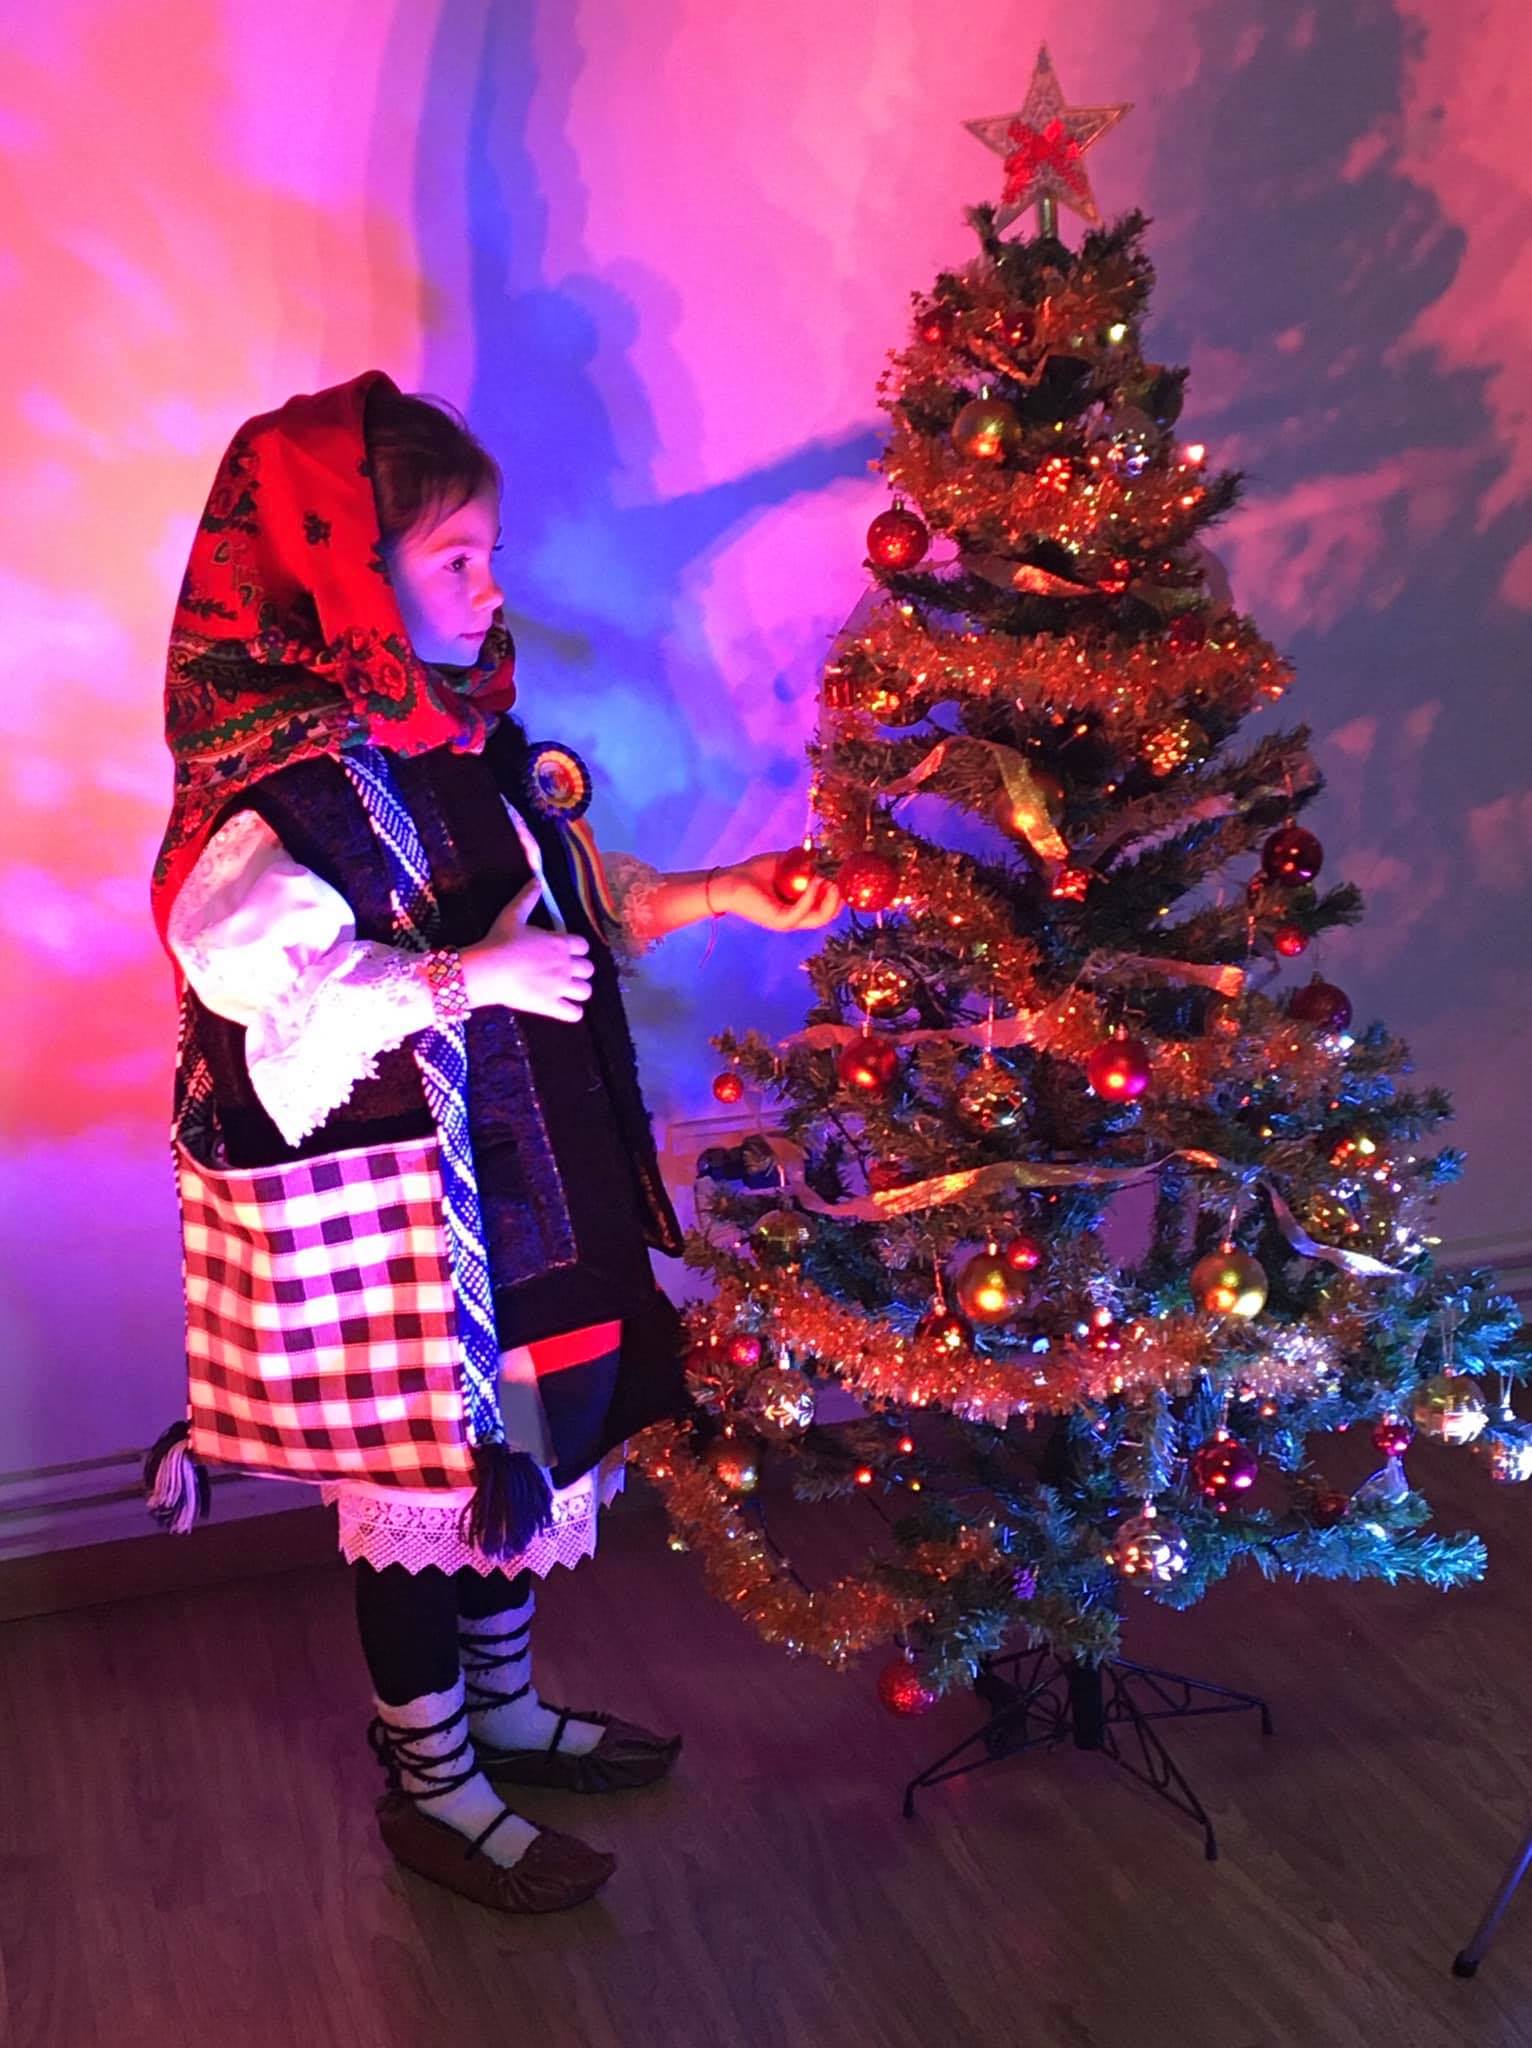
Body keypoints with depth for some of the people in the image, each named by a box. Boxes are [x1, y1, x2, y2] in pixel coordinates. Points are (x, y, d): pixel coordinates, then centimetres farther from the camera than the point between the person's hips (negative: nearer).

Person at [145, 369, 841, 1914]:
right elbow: (244, 959, -35)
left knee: (525, 1440, 21)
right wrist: (470, 977, -35)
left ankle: (502, 1711, 42)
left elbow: (576, 907, 19)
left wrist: (716, 896, 7)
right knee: (429, 1479, 6)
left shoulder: (468, 737, 8)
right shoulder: (291, 776, -20)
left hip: (522, 1177, 9)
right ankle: (431, 1785, 26)